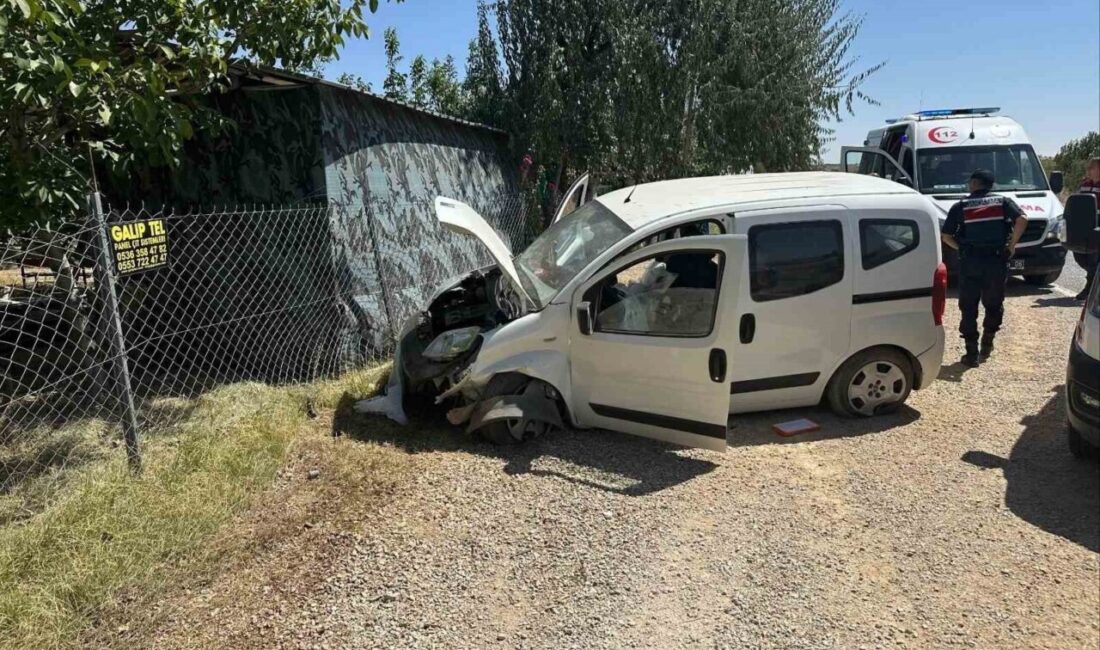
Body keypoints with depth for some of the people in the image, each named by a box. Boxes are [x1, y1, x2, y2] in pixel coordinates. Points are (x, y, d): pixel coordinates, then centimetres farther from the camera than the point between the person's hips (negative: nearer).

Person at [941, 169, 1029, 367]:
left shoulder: (961, 206, 5)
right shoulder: (1003, 202, 8)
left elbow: (946, 236, -1)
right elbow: (1022, 219, -10)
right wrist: (1011, 245, -2)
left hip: (969, 262, -1)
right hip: (997, 261, 1)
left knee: (968, 308, 5)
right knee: (994, 304, 20)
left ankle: (972, 353, 3)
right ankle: (987, 343, 23)